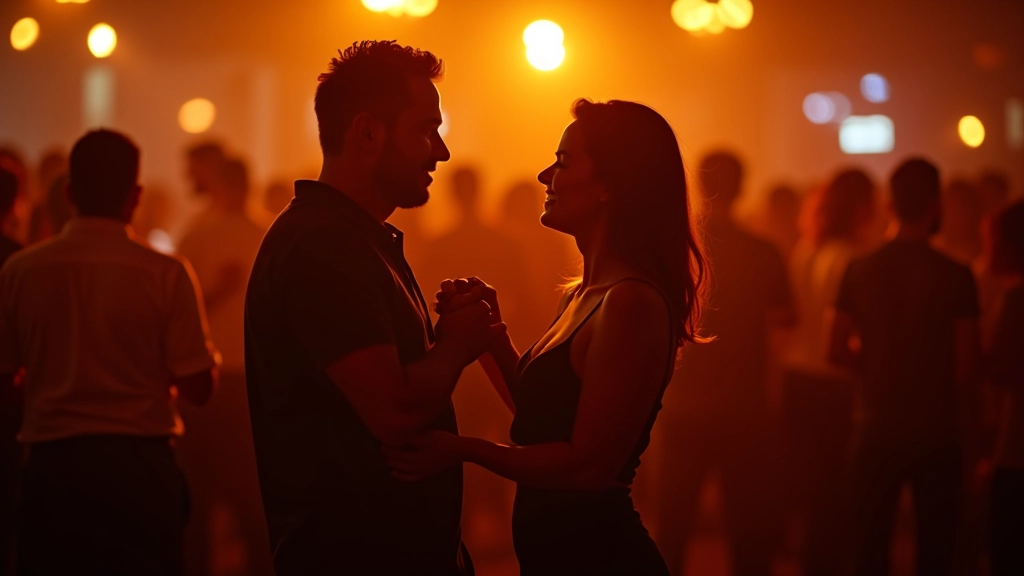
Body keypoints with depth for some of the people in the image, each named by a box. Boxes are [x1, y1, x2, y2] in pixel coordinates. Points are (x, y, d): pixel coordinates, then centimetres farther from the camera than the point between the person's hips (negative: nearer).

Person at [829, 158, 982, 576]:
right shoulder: (955, 277, -12)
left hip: (879, 427, 3)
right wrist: (960, 409, 10)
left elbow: (837, 352, 0)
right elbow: (967, 364, -9)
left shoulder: (860, 271, -3)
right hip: (937, 431, -2)